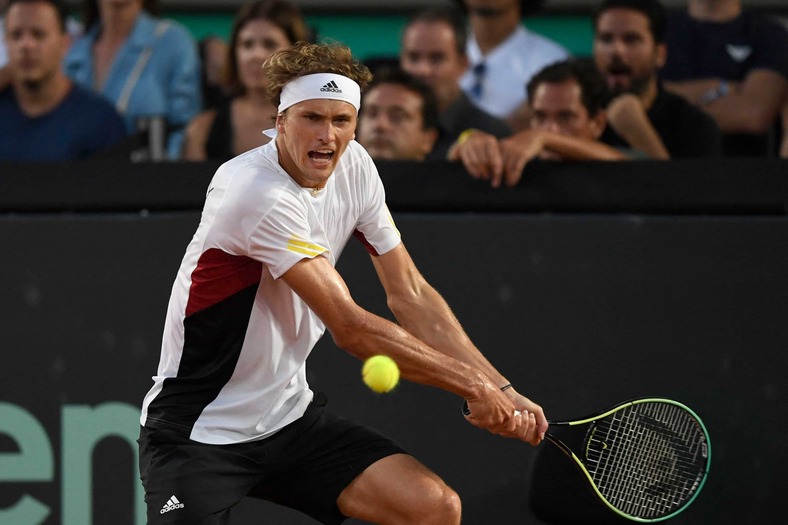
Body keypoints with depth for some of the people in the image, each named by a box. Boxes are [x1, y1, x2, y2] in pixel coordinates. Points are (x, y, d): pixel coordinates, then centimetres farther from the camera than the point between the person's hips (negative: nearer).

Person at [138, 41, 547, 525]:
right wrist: (473, 385, -18)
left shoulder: (355, 167, 0)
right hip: (197, 430, -7)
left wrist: (500, 391, -5)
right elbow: (351, 329, -25)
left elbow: (410, 294, 4)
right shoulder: (258, 192, -24)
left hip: (288, 415, 7)